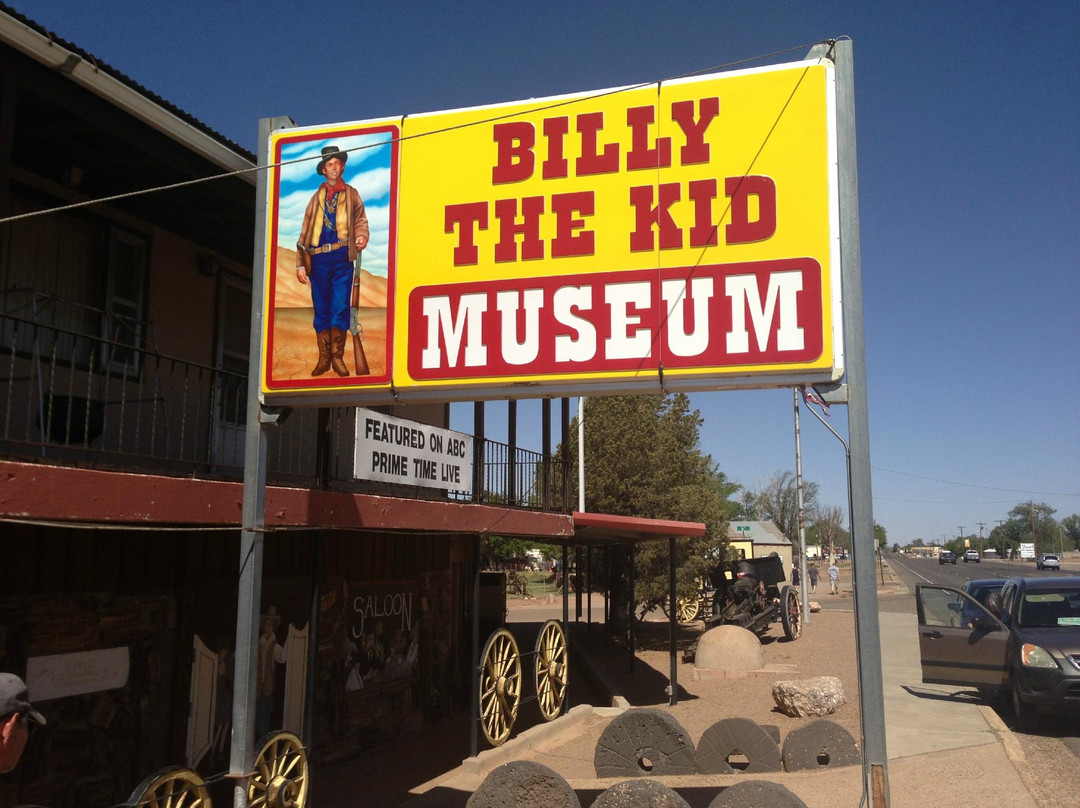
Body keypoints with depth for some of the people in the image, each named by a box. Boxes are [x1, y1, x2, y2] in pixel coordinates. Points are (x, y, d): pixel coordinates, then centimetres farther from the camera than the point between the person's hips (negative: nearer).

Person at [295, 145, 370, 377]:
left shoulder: (351, 194, 15)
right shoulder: (316, 198, 16)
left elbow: (361, 221, 8)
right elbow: (305, 232, 11)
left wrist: (362, 236, -17)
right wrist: (300, 264, 3)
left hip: (342, 258, -2)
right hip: (319, 259, 2)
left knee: (341, 308, -6)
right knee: (321, 310, 3)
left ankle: (338, 357, 1)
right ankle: (323, 358, 8)